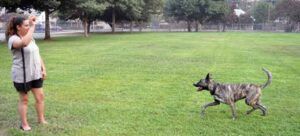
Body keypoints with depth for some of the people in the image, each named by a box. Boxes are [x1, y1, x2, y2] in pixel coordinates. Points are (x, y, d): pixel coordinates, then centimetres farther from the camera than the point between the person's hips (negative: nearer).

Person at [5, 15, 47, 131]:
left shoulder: (30, 38, 9)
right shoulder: (13, 39, -16)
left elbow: (37, 54, 15)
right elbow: (24, 43, -40)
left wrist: (43, 69, 11)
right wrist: (32, 26, -36)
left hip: (35, 74, 7)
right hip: (22, 76, -7)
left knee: (40, 97, 11)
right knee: (24, 99, 6)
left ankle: (41, 119, 27)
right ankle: (24, 124, 20)